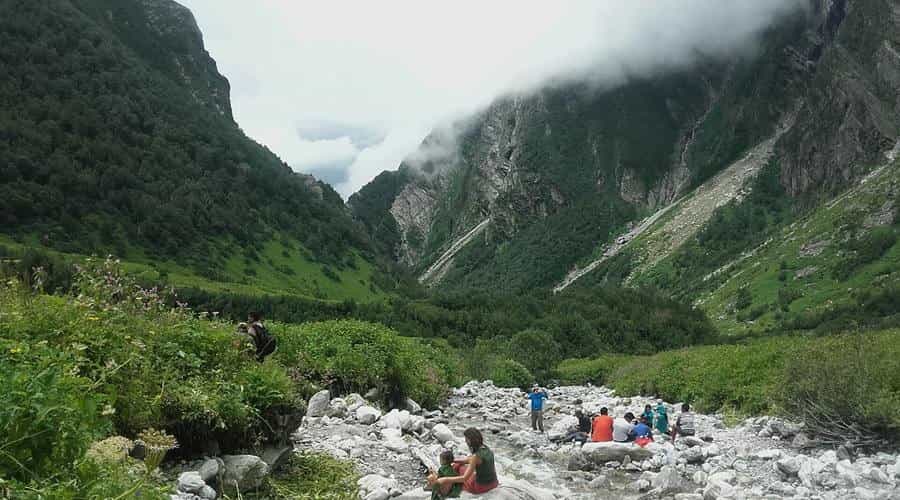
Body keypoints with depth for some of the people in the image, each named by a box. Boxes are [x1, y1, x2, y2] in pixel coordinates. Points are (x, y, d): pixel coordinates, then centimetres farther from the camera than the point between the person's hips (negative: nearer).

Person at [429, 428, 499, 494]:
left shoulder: (476, 456, -26)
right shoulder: (486, 449, -1)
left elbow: (464, 478, -25)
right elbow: (469, 460, 15)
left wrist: (445, 480, -19)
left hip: (481, 486, -7)